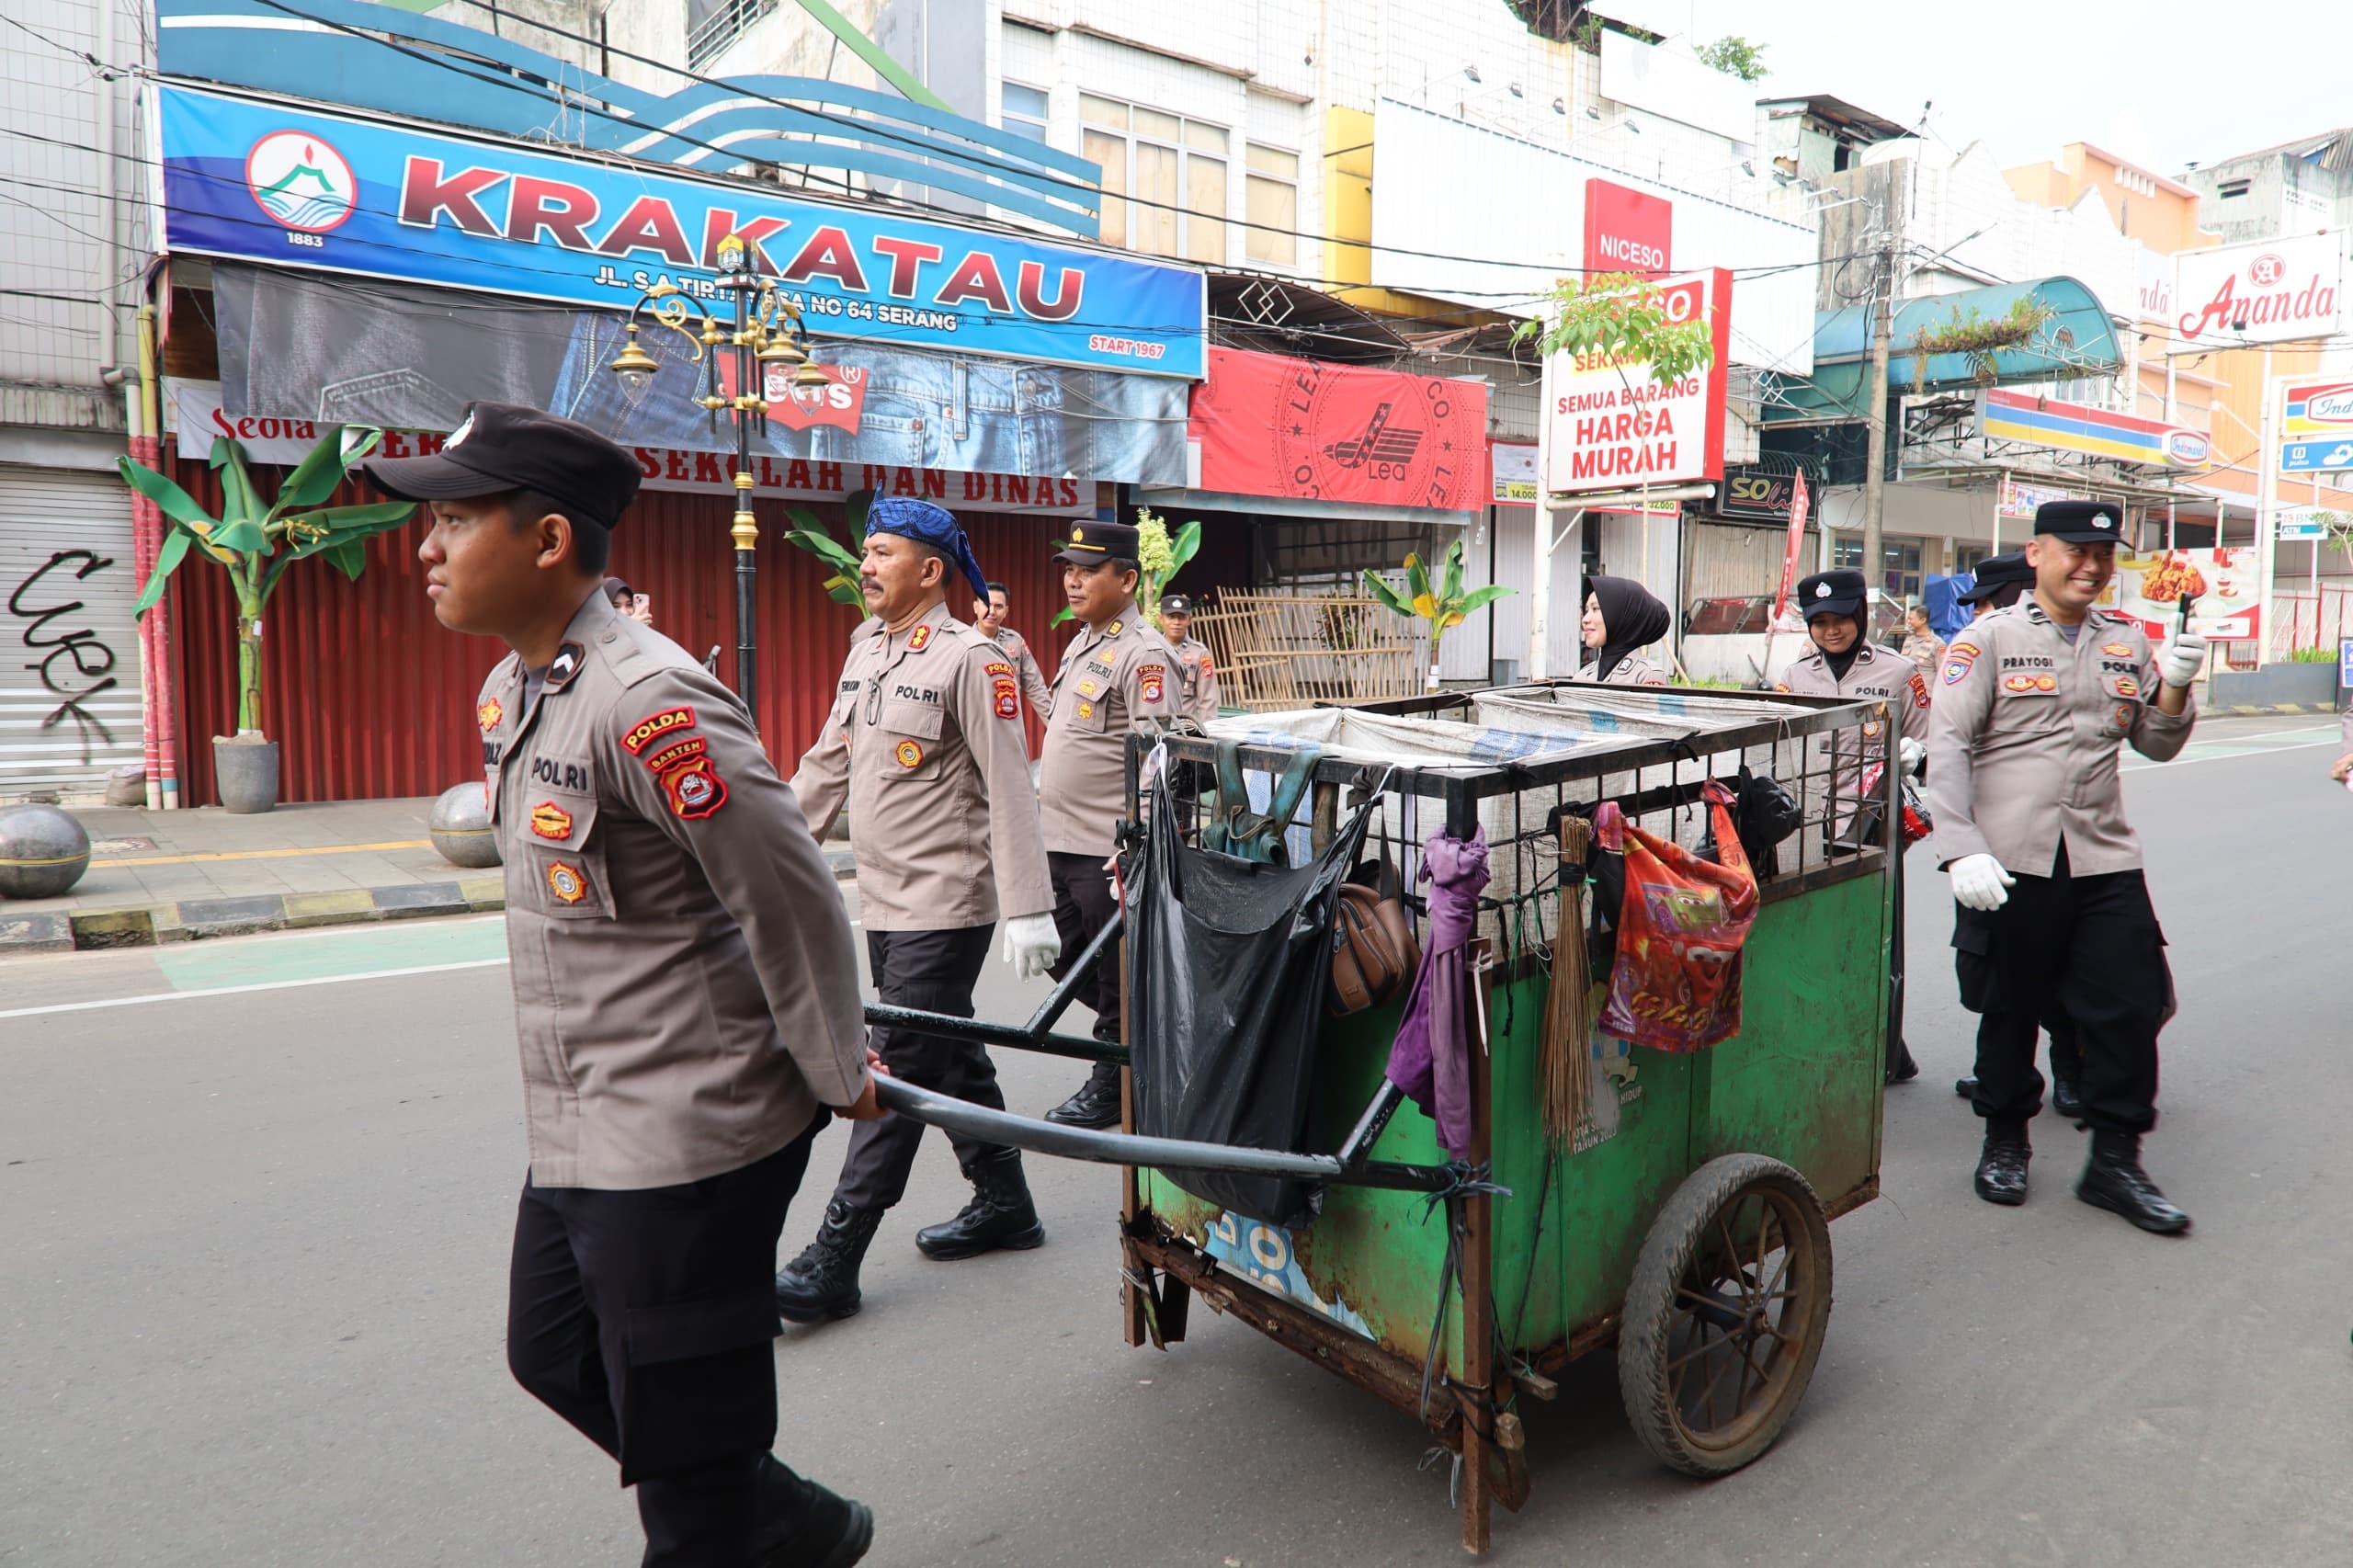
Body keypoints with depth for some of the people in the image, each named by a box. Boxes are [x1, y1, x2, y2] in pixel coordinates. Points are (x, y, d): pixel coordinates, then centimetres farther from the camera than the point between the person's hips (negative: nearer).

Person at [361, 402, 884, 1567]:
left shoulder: (643, 700, -24)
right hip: (580, 1132, 11)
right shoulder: (508, 694, 8)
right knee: (554, 1356, 25)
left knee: (680, 1436, 5)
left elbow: (791, 897, -21)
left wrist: (838, 1076, -11)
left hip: (685, 1142, -10)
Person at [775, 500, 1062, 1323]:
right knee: (951, 1059, 16)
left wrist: (1027, 907, -20)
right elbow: (825, 767, 19)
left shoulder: (969, 658, -13)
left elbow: (1009, 790, -16)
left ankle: (834, 1261, 1)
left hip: (945, 908, -8)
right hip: (884, 905, 8)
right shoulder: (866, 653, 13)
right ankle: (1003, 1205, 31)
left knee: (898, 1075, -4)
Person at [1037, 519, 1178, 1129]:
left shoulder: (1144, 654, -15)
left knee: (1114, 976, 4)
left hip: (1107, 850, -10)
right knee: (1065, 959, 19)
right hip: (1060, 844, 10)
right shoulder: (1082, 643, 15)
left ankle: (1110, 1088, 19)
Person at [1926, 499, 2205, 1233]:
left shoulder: (2127, 642, 13)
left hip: (2104, 860, 4)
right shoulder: (1989, 639, -1)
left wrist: (2175, 686, -3)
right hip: (2009, 864, -4)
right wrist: (1962, 849, -17)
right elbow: (1947, 746, -8)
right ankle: (2005, 1143, 27)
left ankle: (2115, 1162, 18)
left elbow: (2157, 745, 18)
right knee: (2009, 1009, 8)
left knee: (2130, 1008, 3)